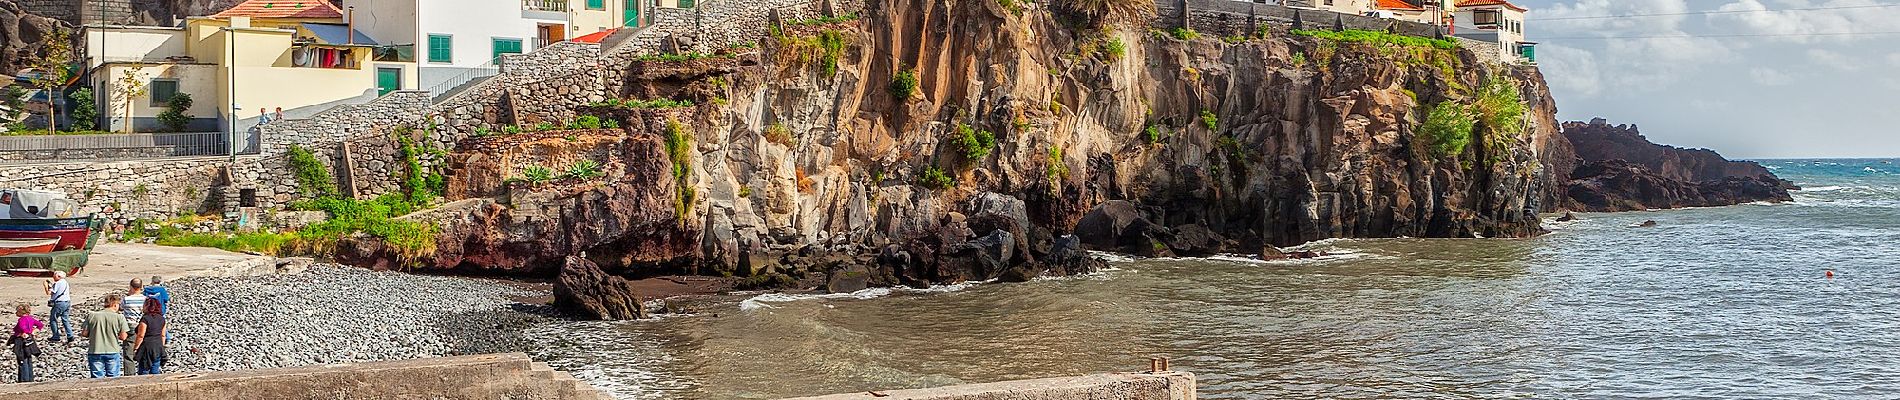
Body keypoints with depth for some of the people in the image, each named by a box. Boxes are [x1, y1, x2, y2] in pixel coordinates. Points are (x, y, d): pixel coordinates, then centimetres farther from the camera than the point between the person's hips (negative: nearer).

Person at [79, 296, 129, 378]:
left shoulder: (91, 316, -1)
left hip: (95, 352, 1)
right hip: (112, 352, -1)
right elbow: (123, 337, -6)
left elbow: (85, 333, 1)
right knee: (114, 380, 8)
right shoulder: (120, 317, -7)